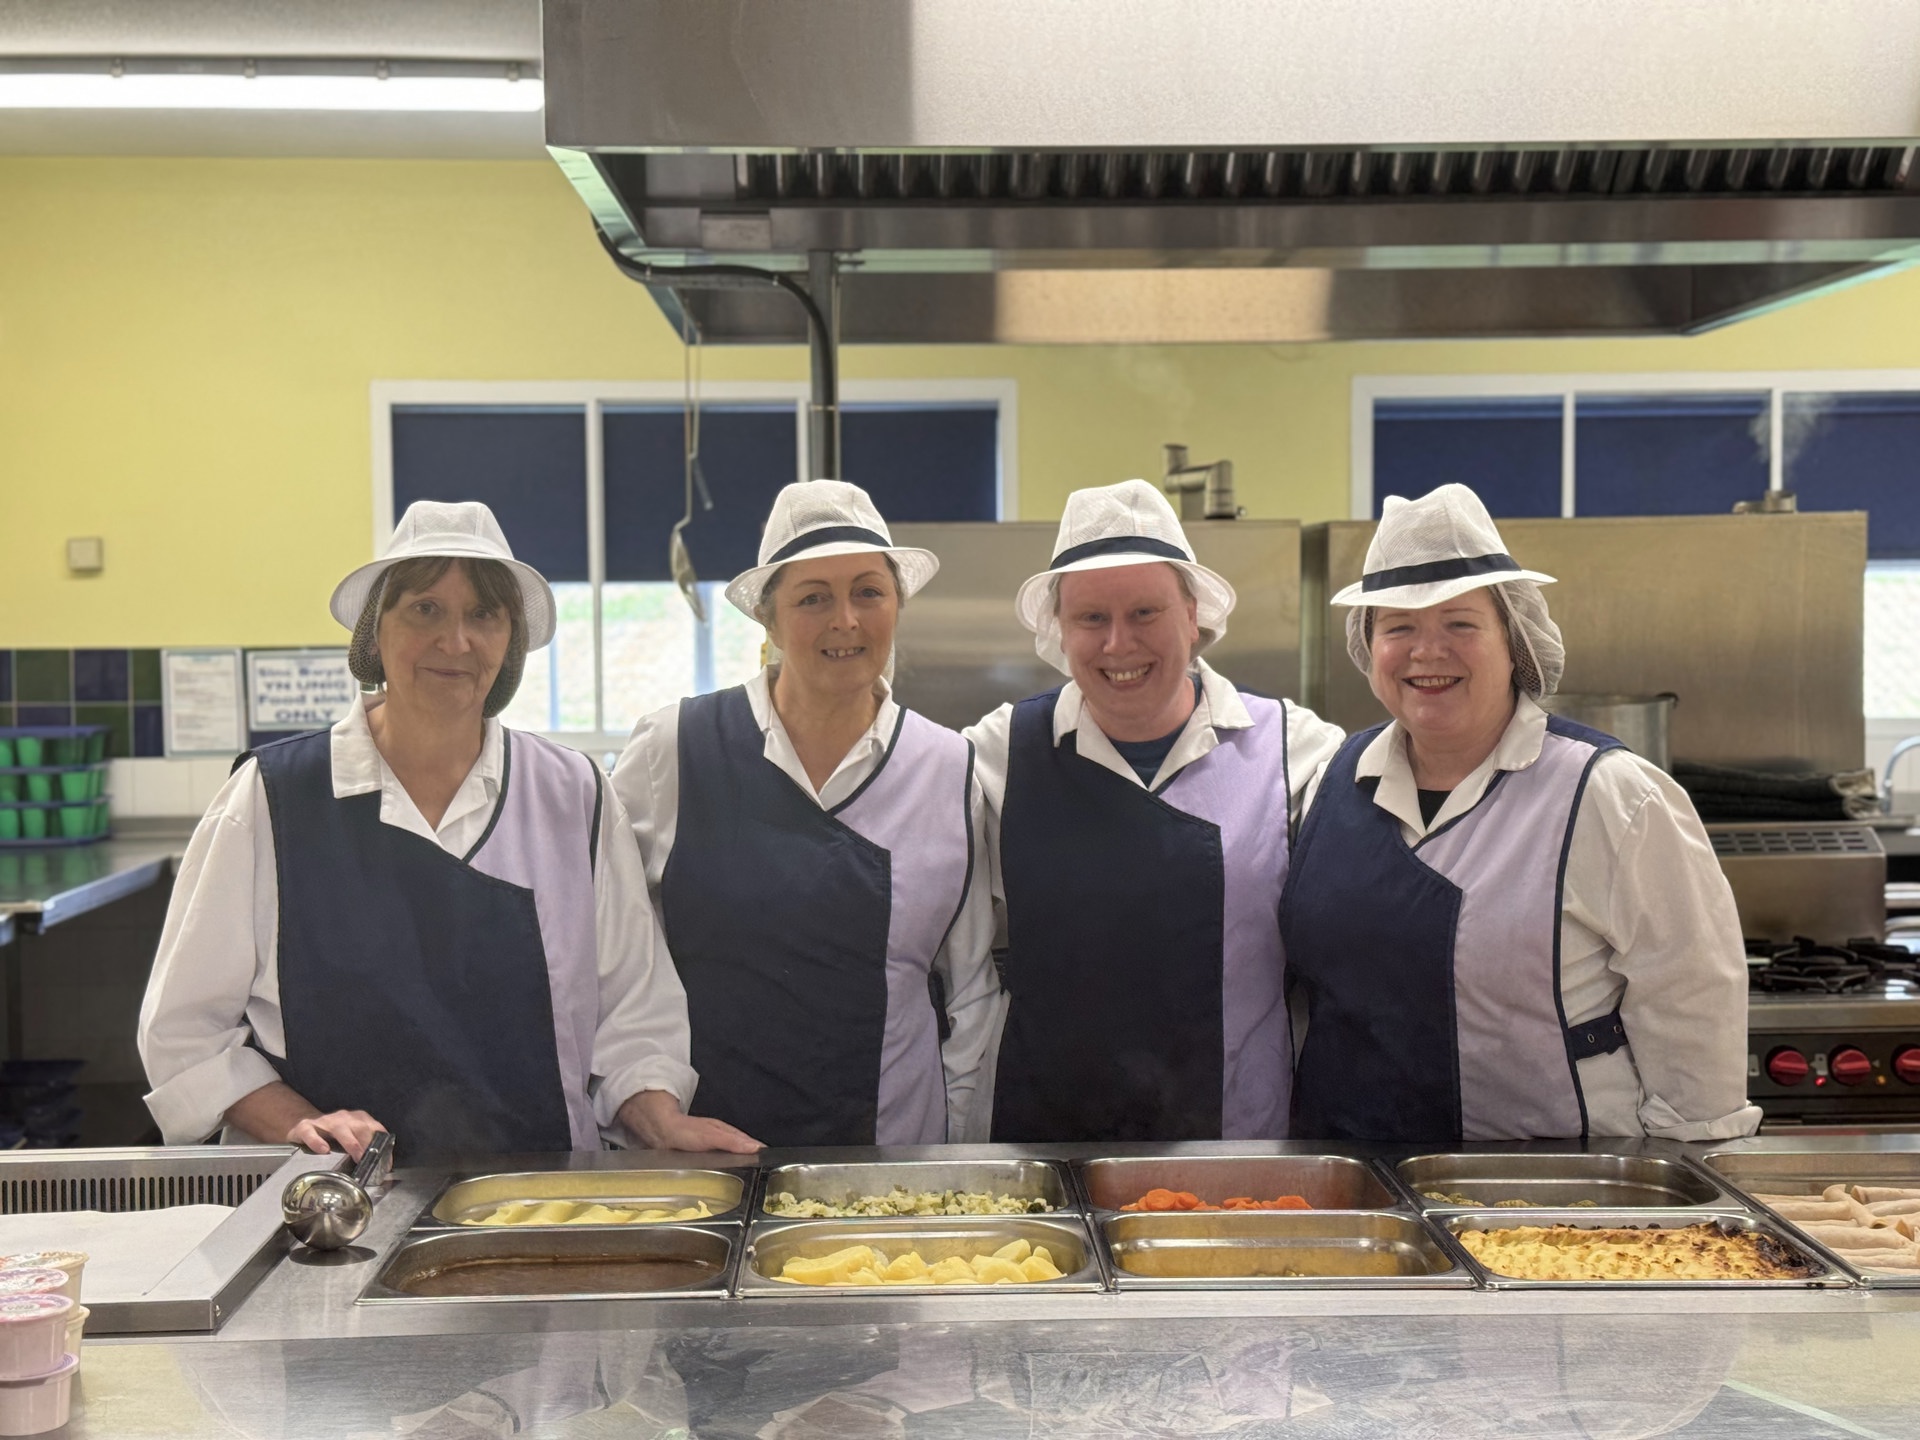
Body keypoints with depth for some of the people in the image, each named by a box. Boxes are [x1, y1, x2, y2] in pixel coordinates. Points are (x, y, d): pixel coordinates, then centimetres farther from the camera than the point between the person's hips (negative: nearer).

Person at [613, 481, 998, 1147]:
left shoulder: (951, 771, 3)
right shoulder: (674, 749, -4)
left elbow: (970, 986, 11)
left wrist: (948, 1131, 6)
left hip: (895, 1145, 2)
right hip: (699, 1136, -1)